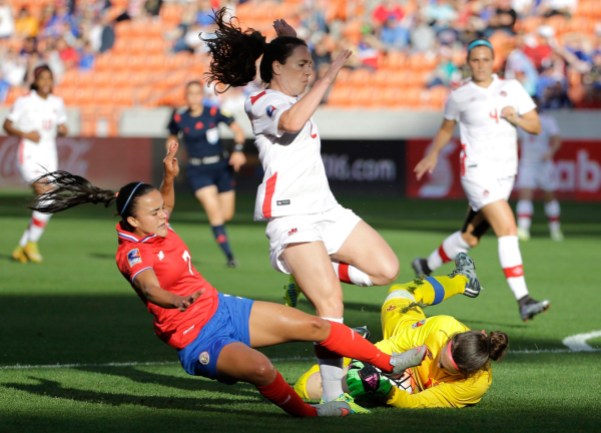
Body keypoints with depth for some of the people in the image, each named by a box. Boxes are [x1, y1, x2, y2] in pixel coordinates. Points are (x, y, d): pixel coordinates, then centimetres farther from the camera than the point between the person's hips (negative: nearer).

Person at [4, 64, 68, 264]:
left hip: (49, 157, 6)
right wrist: (25, 134, -16)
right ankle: (31, 243, -9)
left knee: (46, 206, 2)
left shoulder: (57, 103, 9)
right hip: (29, 156, -6)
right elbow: (7, 125, -1)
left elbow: (62, 128, 19)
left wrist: (63, 130, -4)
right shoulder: (24, 101, -5)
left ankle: (21, 248, 16)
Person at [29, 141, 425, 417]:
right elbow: (148, 286, -44)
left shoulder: (158, 228, 3)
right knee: (261, 368, -36)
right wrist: (175, 300, -63)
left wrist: (169, 176, 13)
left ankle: (389, 363, 24)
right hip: (199, 340, -9)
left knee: (315, 326, 8)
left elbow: (166, 203, 29)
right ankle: (305, 412, -9)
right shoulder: (132, 253, -22)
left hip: (224, 308, 9)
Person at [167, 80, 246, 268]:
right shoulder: (179, 118, -4)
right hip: (198, 171, -1)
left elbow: (237, 129, -2)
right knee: (214, 211, -18)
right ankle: (229, 255, -14)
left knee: (227, 215, 5)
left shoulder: (214, 113, -7)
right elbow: (171, 139, 14)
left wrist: (238, 150, -16)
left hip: (221, 166, 1)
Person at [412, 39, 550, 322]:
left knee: (470, 237, 13)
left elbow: (535, 126, 6)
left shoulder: (512, 88, 6)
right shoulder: (459, 96, 2)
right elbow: (446, 129, 19)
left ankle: (426, 266, 39)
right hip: (477, 170, -5)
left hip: (506, 172, 5)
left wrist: (516, 119, -12)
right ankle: (523, 301, -25)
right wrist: (432, 155, 9)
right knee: (507, 228, -20)